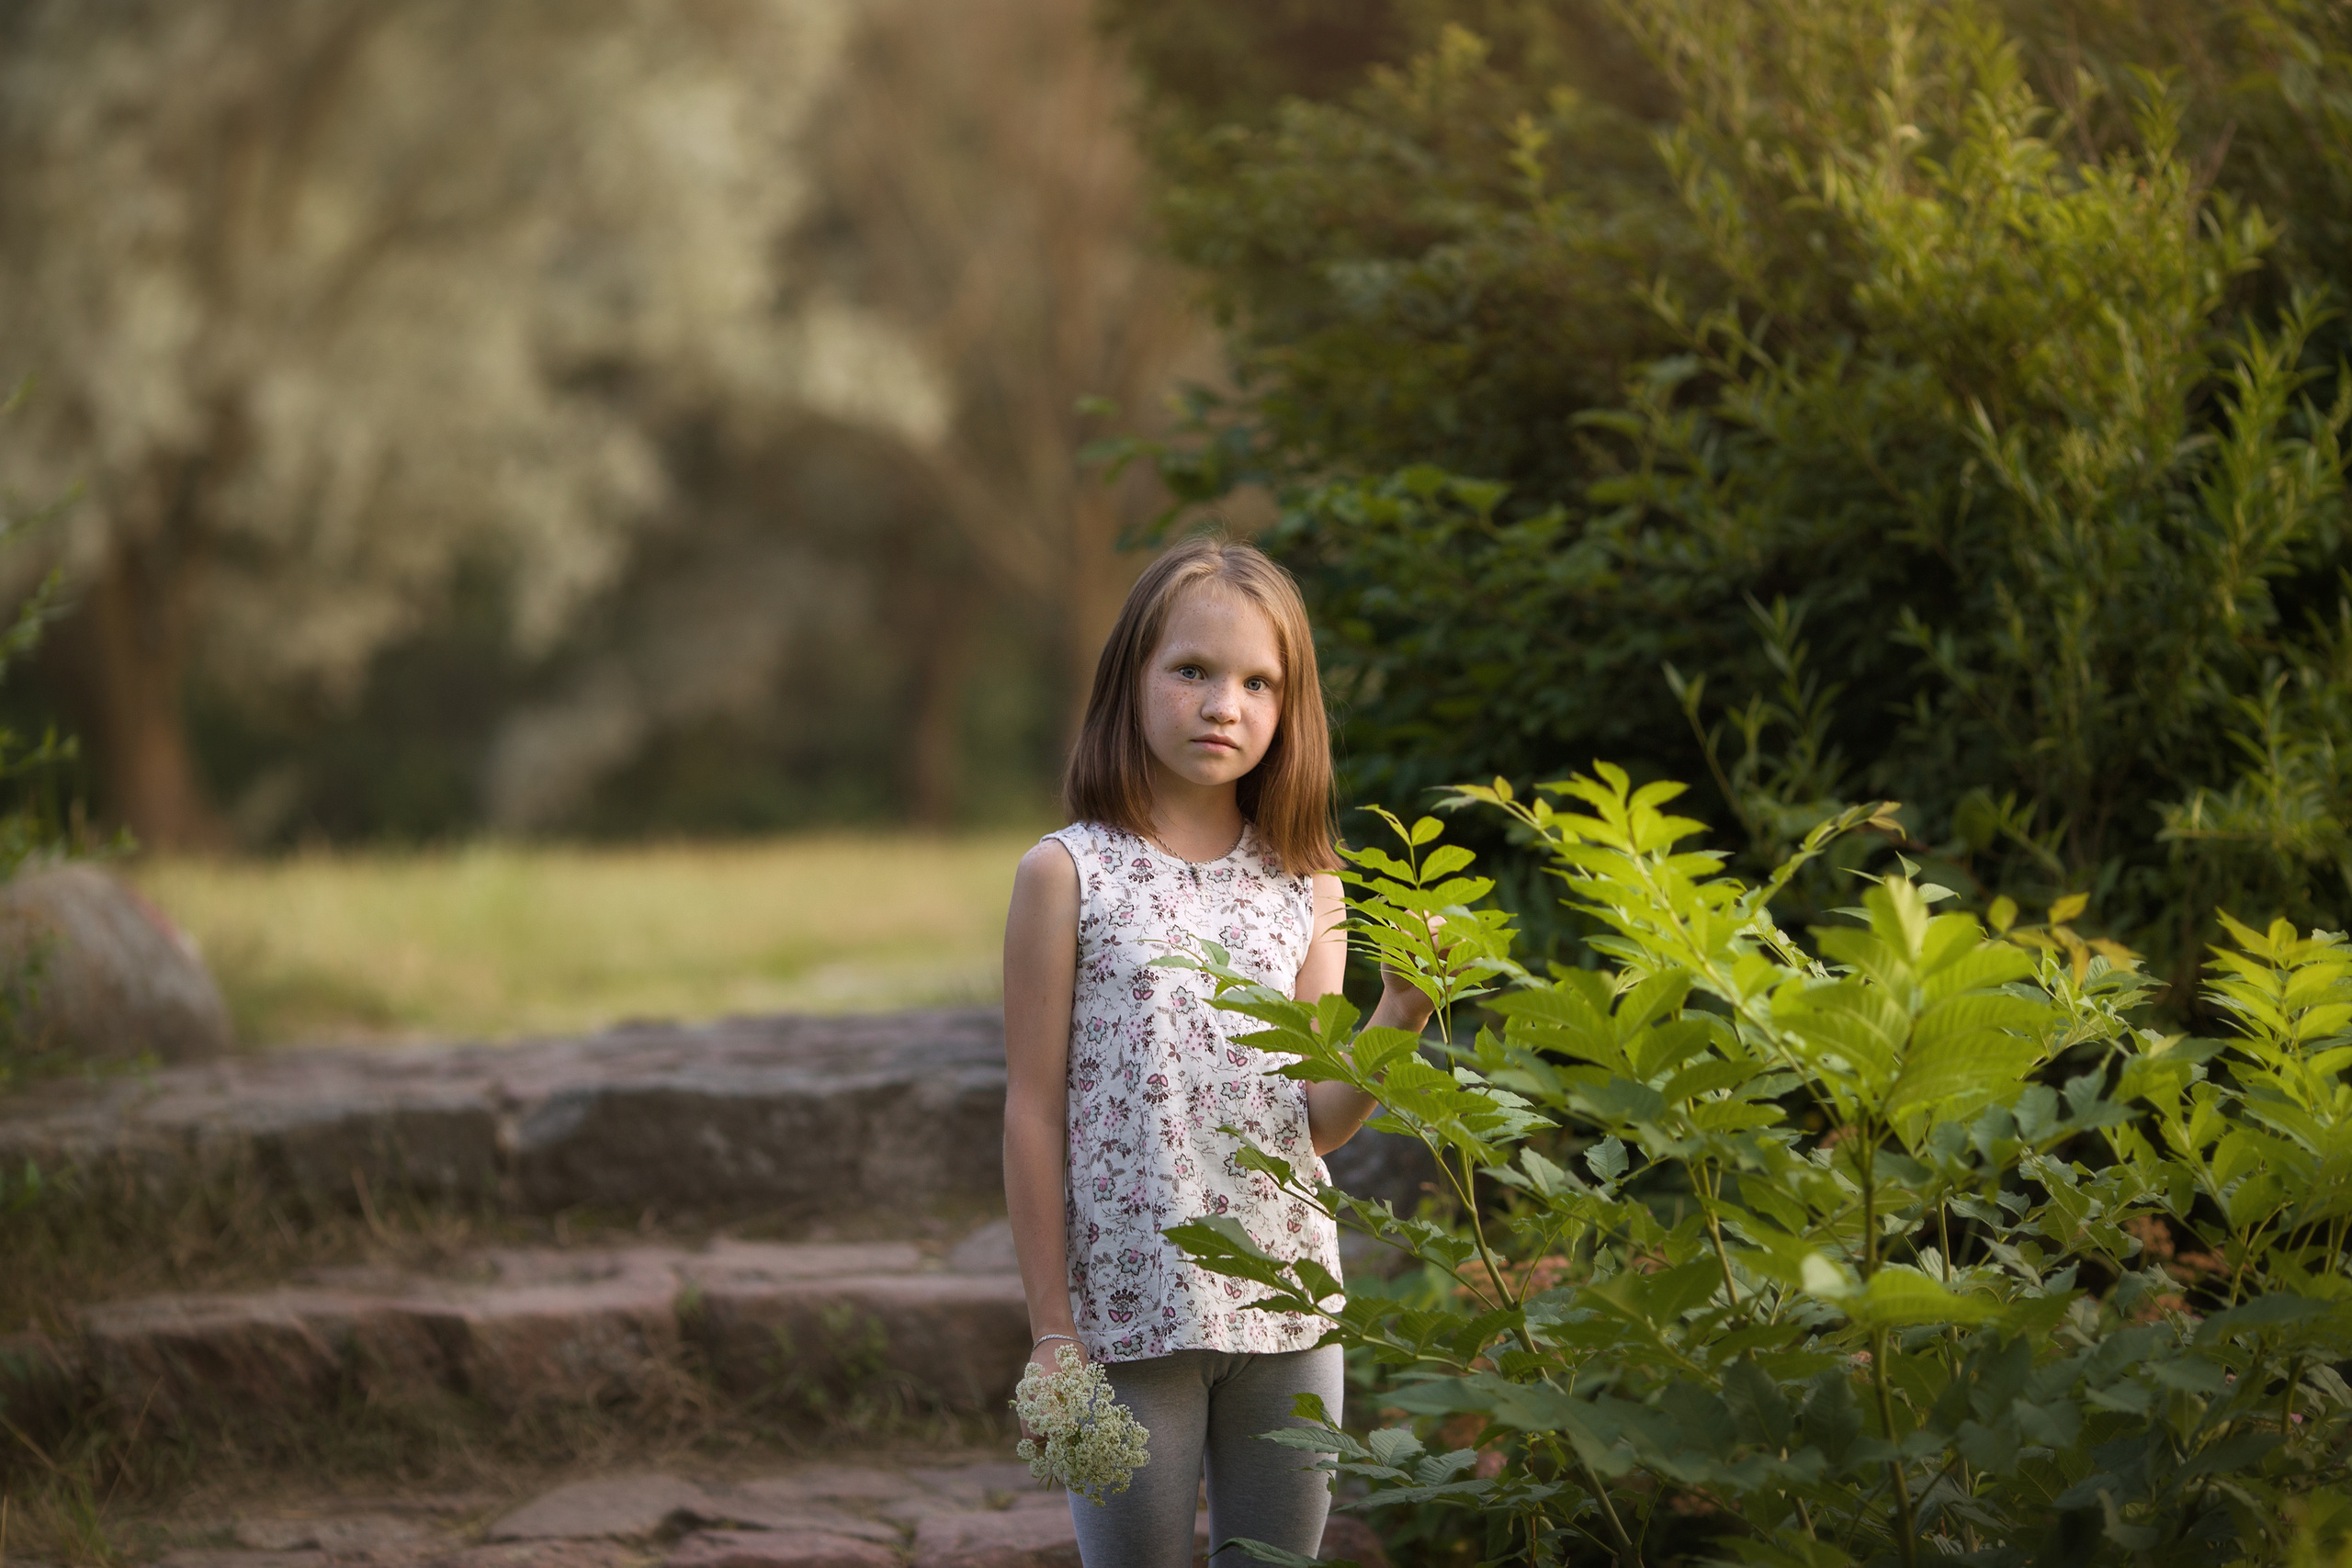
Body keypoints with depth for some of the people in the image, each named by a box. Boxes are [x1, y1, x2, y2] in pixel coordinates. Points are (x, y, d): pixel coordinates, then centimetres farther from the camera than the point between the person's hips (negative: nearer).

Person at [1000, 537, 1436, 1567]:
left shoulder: (1303, 887, 6)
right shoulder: (1069, 874, -5)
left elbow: (1318, 1122, 5)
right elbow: (1036, 1112, -4)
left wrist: (1401, 1013, -13)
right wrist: (1051, 1329, -6)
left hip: (1286, 1312, 4)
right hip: (1129, 1312, -4)